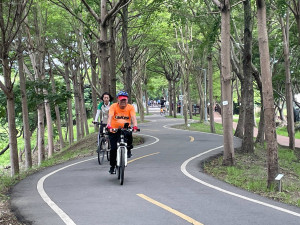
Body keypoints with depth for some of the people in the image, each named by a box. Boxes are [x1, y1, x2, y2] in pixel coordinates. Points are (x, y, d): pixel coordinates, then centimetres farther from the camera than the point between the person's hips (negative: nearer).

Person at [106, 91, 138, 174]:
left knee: (129, 135, -34)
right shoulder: (113, 106, -9)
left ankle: (128, 150, -5)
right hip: (114, 129, 0)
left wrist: (135, 126, -38)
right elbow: (110, 116, -22)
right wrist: (109, 126, -40)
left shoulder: (130, 107, -5)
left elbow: (133, 117, -19)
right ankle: (112, 166, 12)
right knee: (113, 148, -7)